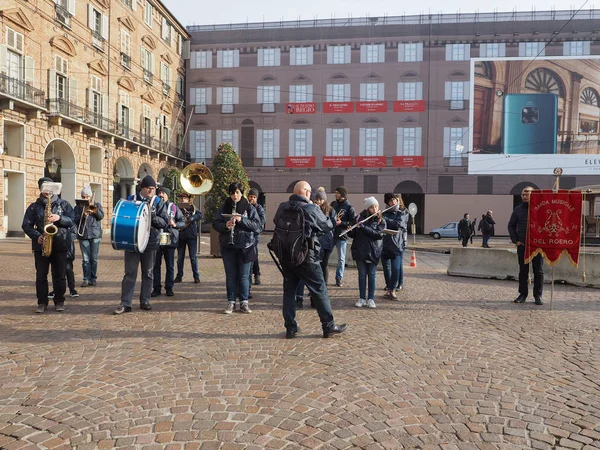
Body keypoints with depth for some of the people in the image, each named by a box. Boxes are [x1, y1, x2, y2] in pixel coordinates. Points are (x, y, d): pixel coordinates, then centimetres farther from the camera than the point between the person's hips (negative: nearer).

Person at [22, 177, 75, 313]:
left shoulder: (63, 204, 7)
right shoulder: (34, 207, 8)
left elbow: (72, 220, 0)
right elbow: (26, 225, 5)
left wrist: (59, 218, -18)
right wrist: (36, 236, -11)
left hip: (60, 245, 0)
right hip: (41, 246, 1)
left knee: (60, 275, 3)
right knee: (41, 275, 3)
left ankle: (59, 301, 14)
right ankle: (42, 303, 12)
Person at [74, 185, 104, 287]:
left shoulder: (97, 205, 12)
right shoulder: (78, 207, 11)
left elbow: (101, 216, -4)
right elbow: (75, 220, -1)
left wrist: (95, 211, -23)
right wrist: (83, 214, -18)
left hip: (95, 234, 0)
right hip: (83, 235, 0)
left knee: (94, 258, 1)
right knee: (85, 259, -2)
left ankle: (93, 279, 10)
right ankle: (86, 279, 3)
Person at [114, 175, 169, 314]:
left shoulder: (158, 203, 3)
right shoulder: (131, 199, 5)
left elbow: (165, 222, -2)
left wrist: (153, 217, -19)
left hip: (150, 243, 0)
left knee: (148, 273, 8)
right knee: (130, 273, 0)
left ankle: (145, 301, 19)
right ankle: (125, 304, 3)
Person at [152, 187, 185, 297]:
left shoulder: (174, 207, 6)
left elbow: (183, 222, 6)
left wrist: (175, 224, -13)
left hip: (170, 240, 0)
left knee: (170, 266, 5)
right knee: (156, 265, 4)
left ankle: (169, 288, 15)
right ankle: (156, 288, 12)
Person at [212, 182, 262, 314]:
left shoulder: (249, 208, 1)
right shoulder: (224, 208, 7)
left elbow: (258, 226, -7)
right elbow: (215, 224, 4)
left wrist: (242, 220, -19)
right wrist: (225, 225, -18)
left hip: (245, 246, -1)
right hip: (228, 246, 2)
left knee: (244, 276, 4)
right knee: (230, 275, 6)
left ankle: (244, 302, 13)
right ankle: (231, 302, 15)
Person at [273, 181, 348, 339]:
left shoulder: (282, 207, 0)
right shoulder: (312, 209, -14)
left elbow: (275, 222, 17)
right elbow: (328, 226, -3)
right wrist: (322, 213, 13)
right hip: (306, 257, -5)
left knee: (289, 290, 12)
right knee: (320, 290, 6)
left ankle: (290, 328, 15)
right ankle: (329, 327, 13)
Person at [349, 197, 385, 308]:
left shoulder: (380, 220, -1)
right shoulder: (360, 218, 2)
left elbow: (378, 234, -16)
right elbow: (353, 234, 7)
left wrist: (363, 227, -23)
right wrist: (350, 231, -16)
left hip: (373, 252, -1)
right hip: (360, 251, 1)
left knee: (372, 275, 4)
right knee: (362, 274, 7)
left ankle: (371, 299, 11)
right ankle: (362, 298, 14)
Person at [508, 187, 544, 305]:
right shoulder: (518, 209, 7)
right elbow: (511, 226, 12)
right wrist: (515, 240, 2)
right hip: (522, 245, 2)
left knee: (538, 271, 4)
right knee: (523, 271, 8)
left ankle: (538, 295, 12)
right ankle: (523, 294, 16)